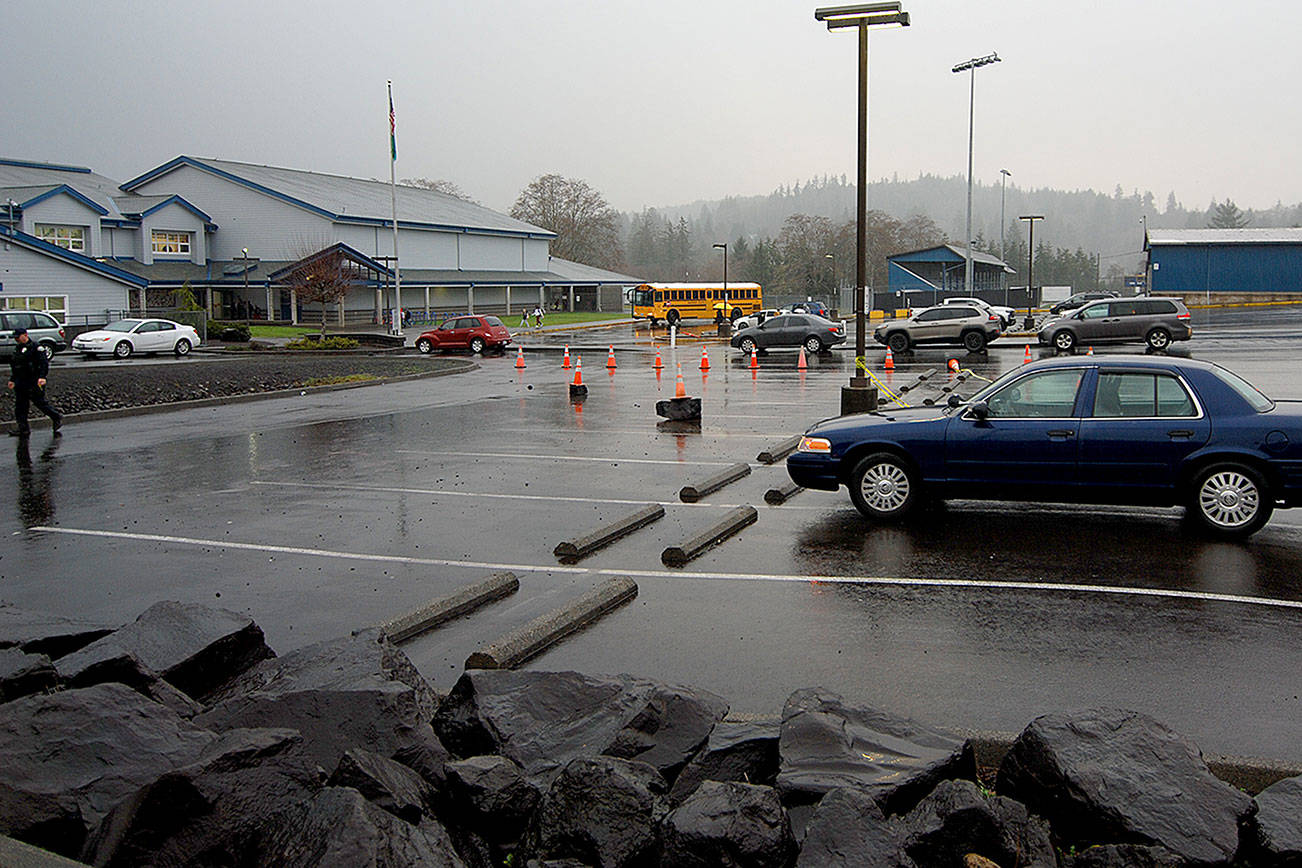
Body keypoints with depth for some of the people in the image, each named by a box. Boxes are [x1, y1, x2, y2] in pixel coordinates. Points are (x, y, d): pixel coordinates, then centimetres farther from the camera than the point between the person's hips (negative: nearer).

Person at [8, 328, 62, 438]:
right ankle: (23, 429, 9)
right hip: (20, 383, 8)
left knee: (40, 402, -5)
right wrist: (12, 379, 24)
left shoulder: (35, 347, -9)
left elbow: (44, 363, -16)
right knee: (20, 406, 5)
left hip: (33, 383, -8)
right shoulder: (17, 348, 17)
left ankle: (57, 419, 11)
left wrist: (42, 377, -26)